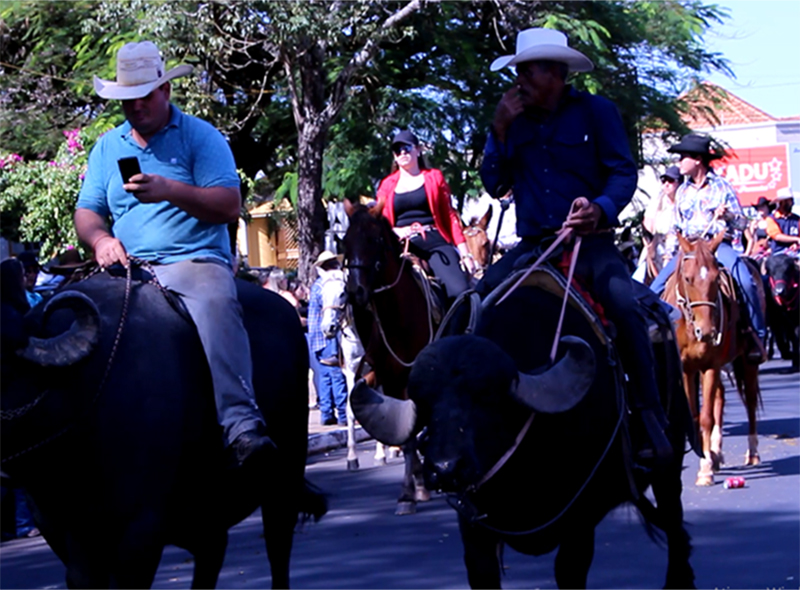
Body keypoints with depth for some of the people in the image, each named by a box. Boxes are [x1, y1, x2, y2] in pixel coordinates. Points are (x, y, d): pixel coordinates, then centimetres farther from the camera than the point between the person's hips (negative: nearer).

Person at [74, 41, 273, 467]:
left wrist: (170, 190, -20)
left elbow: (229, 206, -6)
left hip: (195, 261, -4)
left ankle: (241, 424, -51)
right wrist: (100, 238, -8)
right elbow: (86, 212, 16)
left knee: (215, 305, -37)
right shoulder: (107, 147, 19)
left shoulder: (200, 137, 5)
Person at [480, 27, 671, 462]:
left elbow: (624, 172, -7)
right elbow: (495, 186, 6)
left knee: (624, 307, -29)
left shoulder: (596, 112, -1)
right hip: (532, 244, 4)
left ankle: (650, 421, -22)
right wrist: (500, 132, -6)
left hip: (590, 241, -4)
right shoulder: (513, 120, 10)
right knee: (480, 299, -19)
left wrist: (601, 208, -28)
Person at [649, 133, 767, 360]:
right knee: (657, 287, -12)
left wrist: (728, 215, -19)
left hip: (719, 245, -5)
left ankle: (757, 338, -21)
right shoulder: (682, 191, 16)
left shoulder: (721, 186, 3)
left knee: (745, 281, -30)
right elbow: (676, 228, 22)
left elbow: (742, 224, 2)